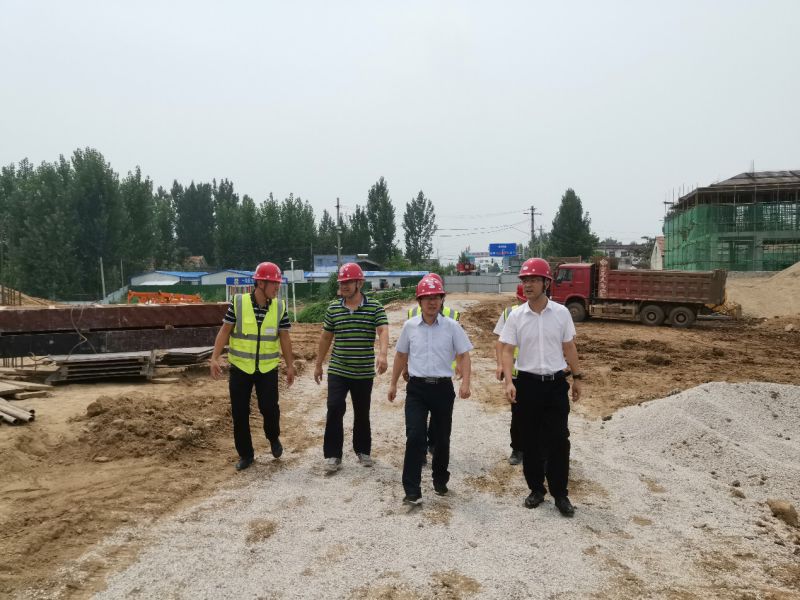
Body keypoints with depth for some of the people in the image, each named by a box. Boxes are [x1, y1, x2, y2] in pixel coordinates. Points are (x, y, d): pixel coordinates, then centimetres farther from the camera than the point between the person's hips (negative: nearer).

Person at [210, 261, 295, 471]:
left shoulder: (280, 307, -3)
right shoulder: (238, 303, -9)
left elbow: (284, 338, 3)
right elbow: (224, 331, -3)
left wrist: (290, 366, 3)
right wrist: (215, 358, -10)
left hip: (268, 368, 1)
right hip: (240, 368, 0)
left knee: (269, 407, -5)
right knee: (239, 413, 5)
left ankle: (273, 438, 27)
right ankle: (245, 454, 23)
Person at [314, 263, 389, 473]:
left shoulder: (375, 307, -6)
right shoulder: (333, 308, 3)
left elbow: (383, 331, -20)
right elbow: (325, 338, 11)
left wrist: (382, 355, -38)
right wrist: (318, 365, 14)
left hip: (364, 372, -1)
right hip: (337, 371, 1)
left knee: (362, 413, 12)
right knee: (334, 409, -9)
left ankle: (363, 450, 31)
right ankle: (332, 455, 2)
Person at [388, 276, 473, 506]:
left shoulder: (452, 326, -3)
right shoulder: (409, 326, 2)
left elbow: (464, 355, 0)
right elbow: (401, 355, 13)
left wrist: (465, 383, -14)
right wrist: (393, 383, 15)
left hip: (443, 388, 0)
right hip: (417, 388, 0)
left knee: (442, 438, 12)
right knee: (415, 437, -9)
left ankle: (440, 481, 34)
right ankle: (412, 491, -3)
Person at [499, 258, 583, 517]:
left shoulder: (561, 313, -1)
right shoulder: (516, 316, -3)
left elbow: (569, 347, 7)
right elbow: (507, 350, -3)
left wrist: (576, 378, 8)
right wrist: (509, 382, -15)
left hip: (556, 383, 0)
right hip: (528, 383, 0)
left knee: (558, 440, 3)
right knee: (531, 440, 10)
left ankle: (560, 493, 17)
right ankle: (536, 489, 26)